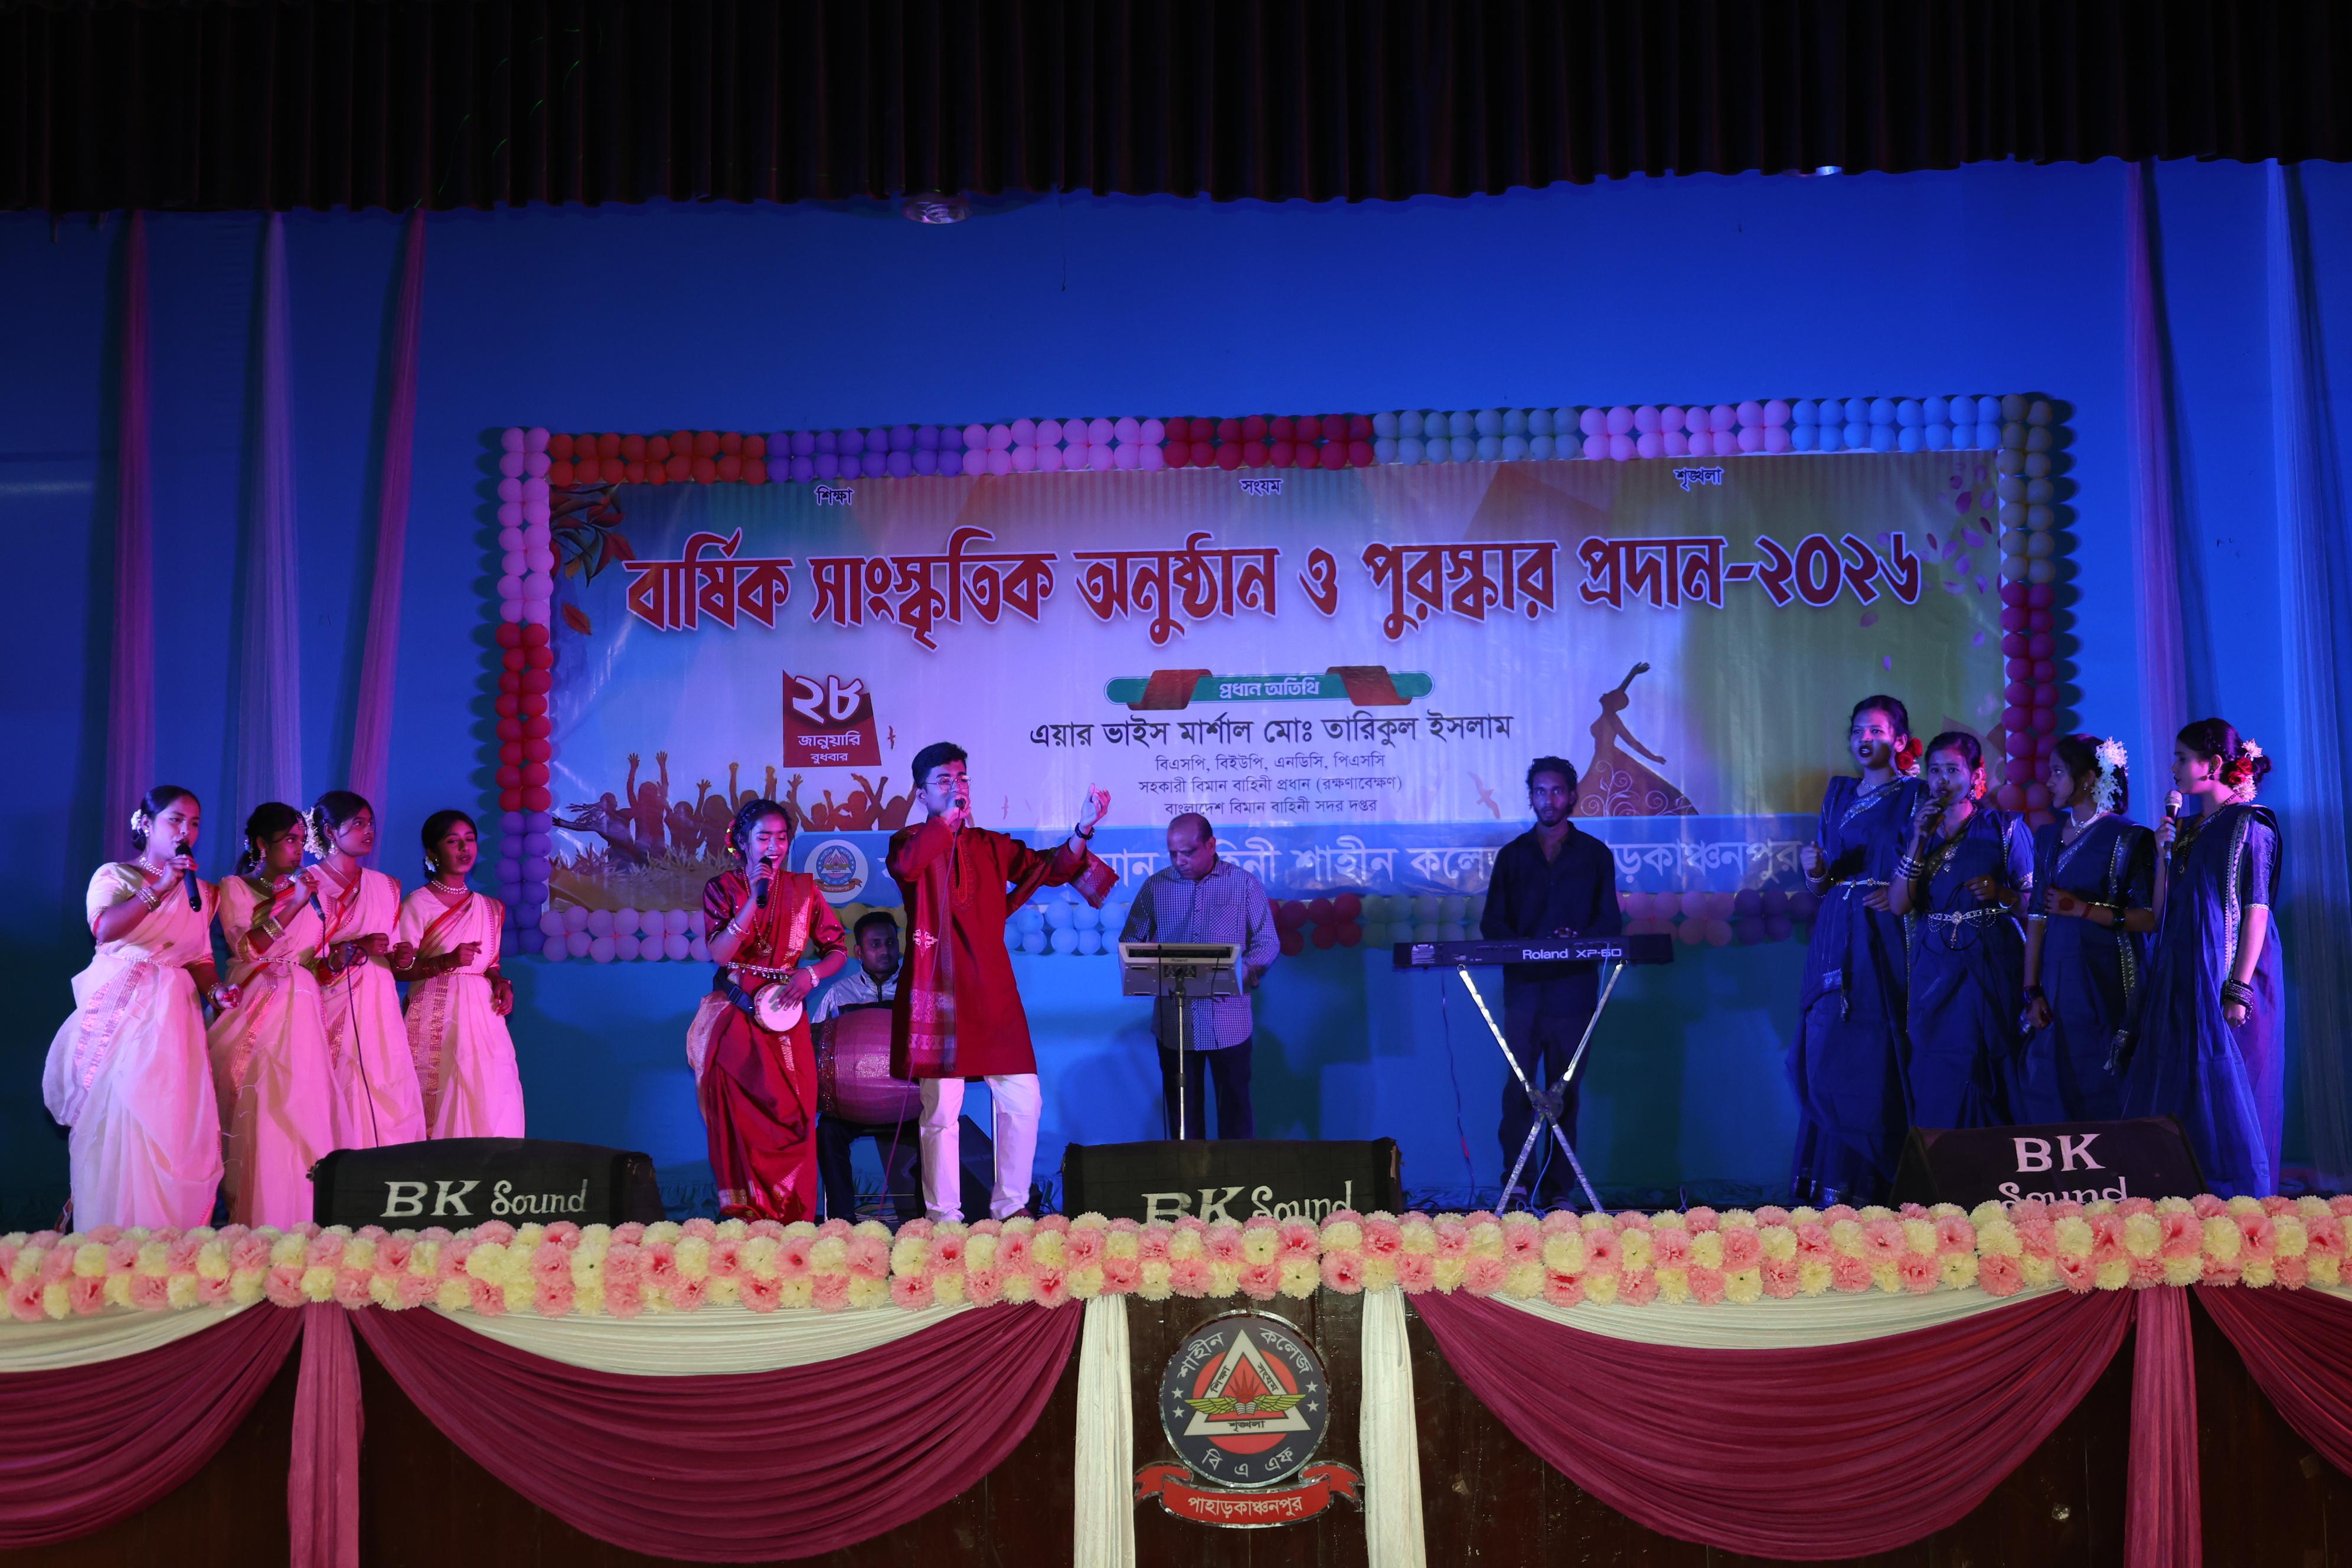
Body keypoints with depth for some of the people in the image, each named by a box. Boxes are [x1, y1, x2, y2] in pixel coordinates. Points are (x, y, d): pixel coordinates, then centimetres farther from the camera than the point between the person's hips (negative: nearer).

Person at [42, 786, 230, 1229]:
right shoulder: (114, 876, 3)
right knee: (119, 1121, -10)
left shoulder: (199, 891, 17)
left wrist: (215, 988, -6)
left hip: (173, 1016, 4)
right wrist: (160, 887, -21)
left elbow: (200, 958, 14)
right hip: (121, 1011, -4)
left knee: (174, 1123, -4)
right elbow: (106, 929, -16)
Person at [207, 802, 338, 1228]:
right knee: (258, 1118, -8)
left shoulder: (308, 890, 17)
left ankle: (299, 1225, -3)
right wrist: (292, 904, -16)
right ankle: (254, 1223, -5)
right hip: (254, 1013, -3)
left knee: (302, 1112, -5)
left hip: (301, 1015, 4)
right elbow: (247, 947, -10)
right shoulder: (235, 888, 5)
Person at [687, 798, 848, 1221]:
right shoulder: (722, 888, 1)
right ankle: (746, 1214, 1)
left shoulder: (803, 889, 7)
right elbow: (719, 953, -12)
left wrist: (811, 974, -11)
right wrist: (754, 897, -17)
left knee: (794, 1115, -4)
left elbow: (838, 949, 9)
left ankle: (793, 1215, 2)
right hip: (734, 1016, -2)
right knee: (739, 1117, -5)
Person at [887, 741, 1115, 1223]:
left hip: (993, 994, 4)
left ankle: (1010, 1208, 13)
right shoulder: (912, 842, 5)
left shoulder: (991, 846, 17)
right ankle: (944, 1219, 2)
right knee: (941, 1109, -5)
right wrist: (950, 814, -16)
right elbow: (904, 865, -20)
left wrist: (1082, 831, -11)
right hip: (937, 993, -4)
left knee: (1023, 1102, 1)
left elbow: (1050, 867, 6)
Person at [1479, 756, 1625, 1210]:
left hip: (1574, 985, 0)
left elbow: (1610, 921, 7)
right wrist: (1522, 948, -12)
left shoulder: (1595, 854, 12)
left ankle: (1557, 1188, 3)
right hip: (1523, 985, 0)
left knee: (1564, 1090, 0)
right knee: (1519, 1085, -8)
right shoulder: (1513, 855, 14)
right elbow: (1492, 922, 8)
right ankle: (1517, 1179, -5)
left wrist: (1580, 940, -14)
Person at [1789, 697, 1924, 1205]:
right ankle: (1831, 1185, 3)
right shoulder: (1838, 793, 17)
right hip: (1836, 940, 5)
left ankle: (1871, 1183, -4)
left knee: (1876, 1060, -8)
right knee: (1828, 1058, -1)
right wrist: (1815, 871, -2)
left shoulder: (1916, 796, 2)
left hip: (1885, 941, -5)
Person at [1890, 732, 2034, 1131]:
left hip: (1991, 966, -3)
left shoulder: (2003, 828, 1)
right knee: (1935, 1078, 1)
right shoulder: (1918, 829, 9)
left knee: (1988, 1072, -3)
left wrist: (2000, 895, -18)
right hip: (1934, 967, 3)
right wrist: (1919, 840, -8)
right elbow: (1898, 904, -2)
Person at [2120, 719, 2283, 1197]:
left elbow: (2256, 910, -13)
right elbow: (2162, 912, 13)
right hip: (2180, 978, 8)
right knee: (2175, 1096, 6)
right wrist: (2165, 853, 3)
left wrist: (2239, 989, -20)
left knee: (2224, 1096, -6)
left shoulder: (2248, 824, -6)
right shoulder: (2187, 829, 16)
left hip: (2222, 976, -8)